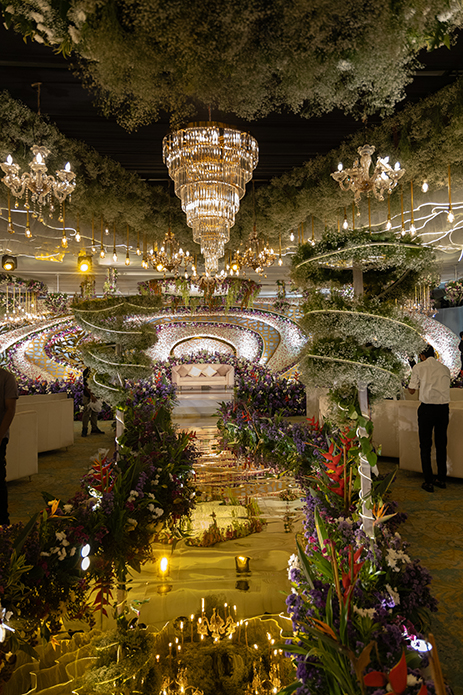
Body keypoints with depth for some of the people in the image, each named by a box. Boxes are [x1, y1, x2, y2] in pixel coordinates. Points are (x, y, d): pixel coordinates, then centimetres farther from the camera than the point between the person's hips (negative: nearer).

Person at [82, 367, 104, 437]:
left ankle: (94, 428, 22)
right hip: (88, 396, -8)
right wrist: (91, 396, -22)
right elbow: (86, 385, -19)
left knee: (95, 412, 13)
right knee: (87, 412, 0)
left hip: (94, 395, 8)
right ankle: (84, 429, 10)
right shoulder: (87, 371, -17)